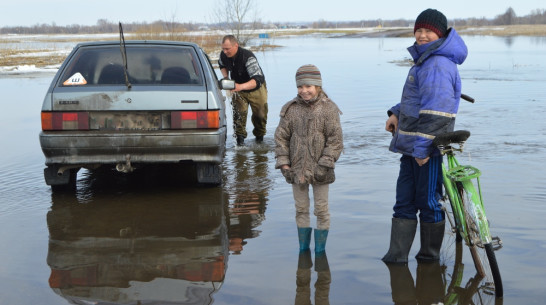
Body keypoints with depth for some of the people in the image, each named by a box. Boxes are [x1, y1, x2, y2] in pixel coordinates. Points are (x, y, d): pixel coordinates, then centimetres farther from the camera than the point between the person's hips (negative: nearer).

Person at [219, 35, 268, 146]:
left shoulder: (248, 57, -38)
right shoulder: (224, 55, -19)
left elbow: (258, 79, -47)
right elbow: (222, 64, 10)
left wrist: (241, 86, -62)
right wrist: (225, 76, -11)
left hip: (256, 88, -3)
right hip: (238, 88, 3)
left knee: (260, 114, 6)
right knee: (239, 111, -17)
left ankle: (259, 135, 31)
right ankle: (240, 136, -5)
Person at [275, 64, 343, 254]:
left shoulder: (328, 109, -5)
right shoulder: (290, 109, 1)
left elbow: (335, 139, -7)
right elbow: (281, 137, 4)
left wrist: (325, 164, -14)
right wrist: (283, 162, -4)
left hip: (319, 170, -2)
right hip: (297, 168, 2)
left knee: (321, 209, 7)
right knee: (301, 209, 12)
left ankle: (320, 248, 19)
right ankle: (303, 247, 24)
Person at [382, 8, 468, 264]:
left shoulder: (438, 65, -18)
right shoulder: (425, 61, 16)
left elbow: (435, 111, -26)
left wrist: (422, 146, -26)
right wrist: (397, 113, 11)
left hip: (429, 148, -10)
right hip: (412, 146, 10)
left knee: (429, 203, 3)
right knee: (404, 201, 12)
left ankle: (430, 257, 18)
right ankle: (396, 255, 18)